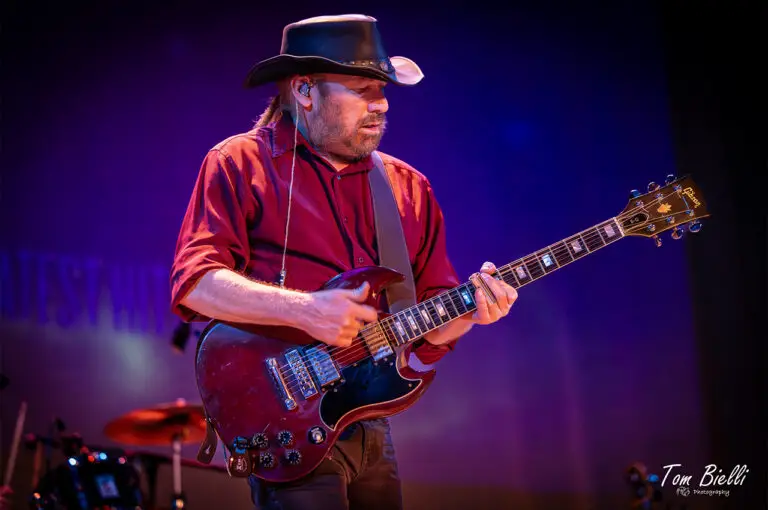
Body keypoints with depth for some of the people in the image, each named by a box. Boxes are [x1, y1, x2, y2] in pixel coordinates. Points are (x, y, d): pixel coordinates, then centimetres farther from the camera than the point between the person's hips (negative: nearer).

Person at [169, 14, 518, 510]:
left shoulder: (409, 188, 12)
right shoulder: (241, 163, -3)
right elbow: (194, 281, -14)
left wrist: (468, 309, -9)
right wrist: (303, 309, -25)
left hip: (372, 429, 6)